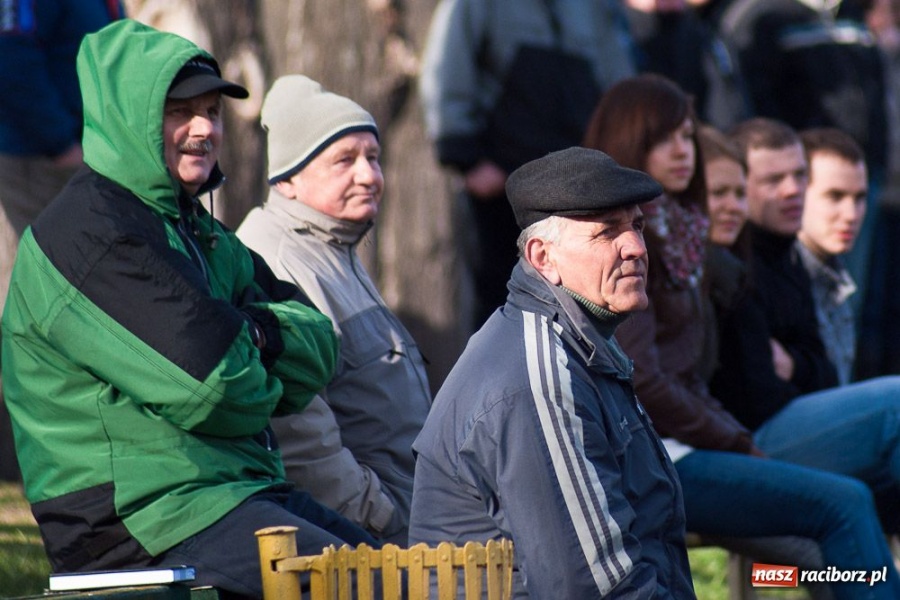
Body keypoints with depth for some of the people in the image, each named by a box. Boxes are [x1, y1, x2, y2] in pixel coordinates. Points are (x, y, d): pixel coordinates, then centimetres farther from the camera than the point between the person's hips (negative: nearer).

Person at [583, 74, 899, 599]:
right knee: (845, 505, -17)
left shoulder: (677, 233, 17)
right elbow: (640, 382, -17)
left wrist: (740, 439, 3)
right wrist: (738, 444, -8)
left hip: (676, 446, 9)